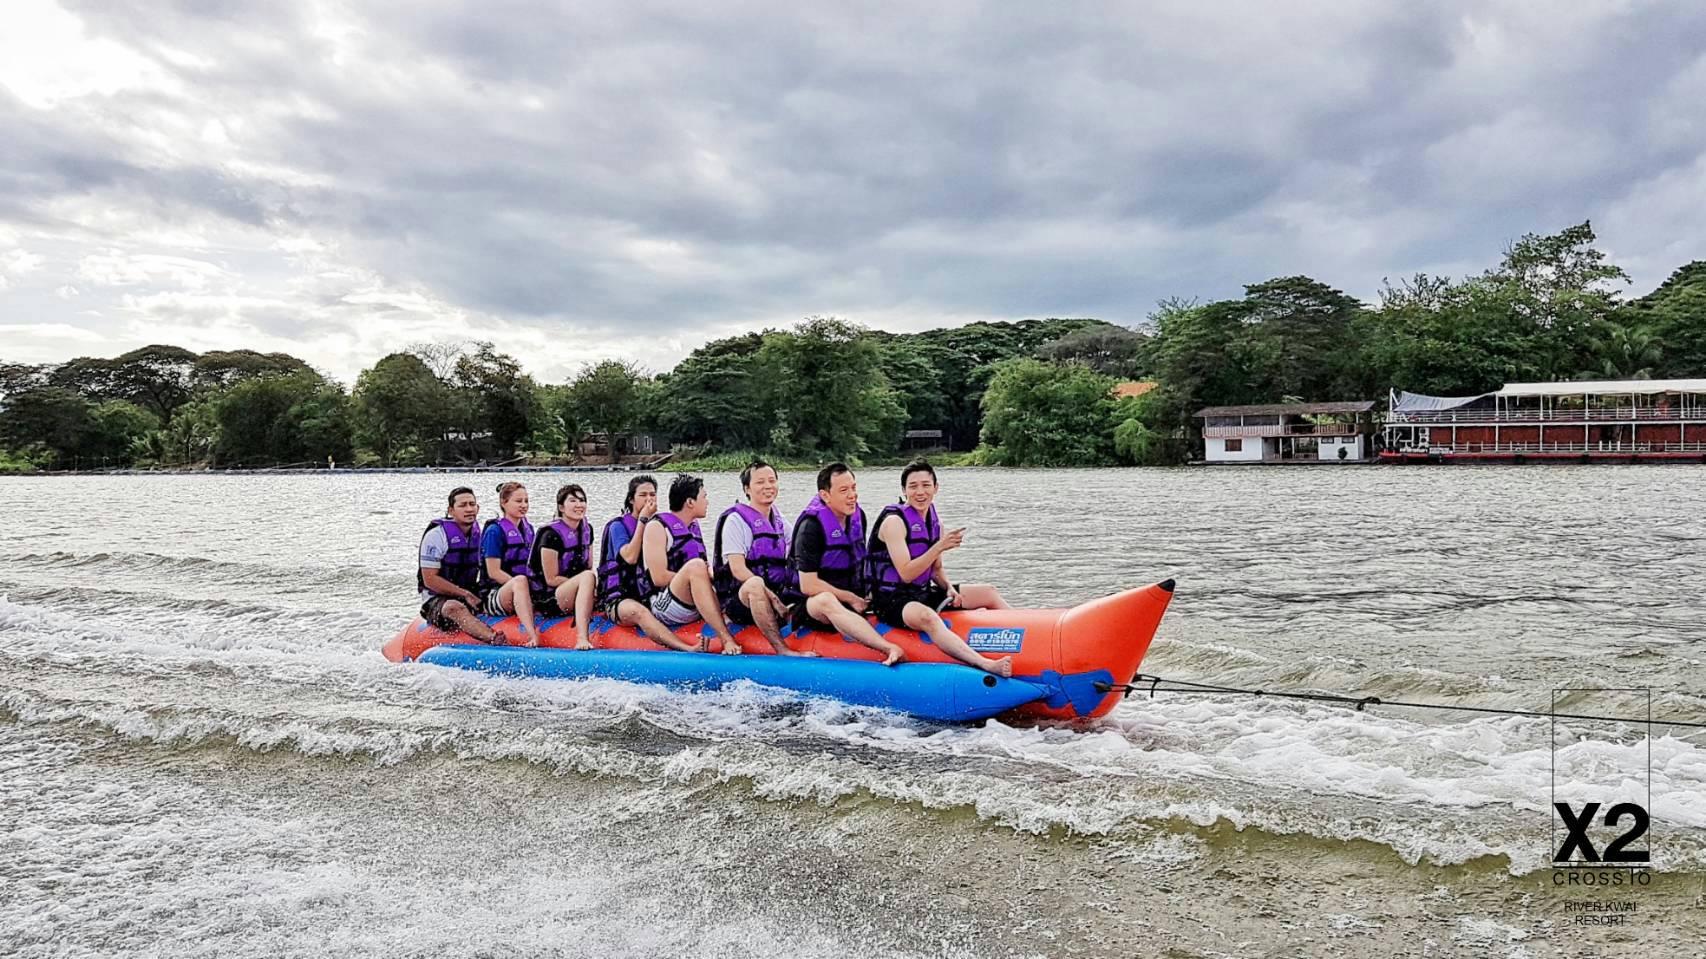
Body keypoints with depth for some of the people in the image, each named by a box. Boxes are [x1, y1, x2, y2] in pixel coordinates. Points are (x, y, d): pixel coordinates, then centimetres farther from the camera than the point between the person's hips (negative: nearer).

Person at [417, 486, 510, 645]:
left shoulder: (478, 535, 12)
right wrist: (466, 594, -15)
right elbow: (430, 580, -13)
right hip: (437, 601, -8)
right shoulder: (436, 535, -8)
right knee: (456, 608, -40)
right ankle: (495, 640, -67)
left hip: (468, 598, 8)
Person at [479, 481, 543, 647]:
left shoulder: (528, 529, 16)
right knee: (520, 581, -39)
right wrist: (521, 585, -18)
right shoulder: (495, 531, -5)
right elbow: (494, 572, -12)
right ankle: (532, 636, -55)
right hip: (493, 595, -7)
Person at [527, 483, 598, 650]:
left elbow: (589, 568, 14)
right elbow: (551, 579, -14)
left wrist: (593, 584, -8)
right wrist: (586, 581, -18)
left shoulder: (587, 529, 9)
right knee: (587, 577, -33)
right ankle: (582, 639, -44)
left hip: (569, 597, 8)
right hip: (546, 598, -8)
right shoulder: (551, 534, -14)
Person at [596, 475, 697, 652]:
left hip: (652, 596, 7)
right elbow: (630, 557, -18)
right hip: (619, 599, -7)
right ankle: (688, 650, -62)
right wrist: (642, 520, -12)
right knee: (638, 612, -40)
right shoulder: (618, 526, 1)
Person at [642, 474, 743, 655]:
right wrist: (695, 577, -10)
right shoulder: (657, 527, -4)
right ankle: (726, 639, -40)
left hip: (694, 609, 8)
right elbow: (659, 578, -14)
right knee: (695, 566, -33)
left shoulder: (694, 527, 19)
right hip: (664, 607, -8)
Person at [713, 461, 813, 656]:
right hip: (738, 598, -7)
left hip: (776, 594, 7)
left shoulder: (778, 519, 17)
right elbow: (737, 569, -16)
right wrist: (772, 597, -24)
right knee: (755, 584, -40)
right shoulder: (736, 519, -5)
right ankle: (782, 650, -45)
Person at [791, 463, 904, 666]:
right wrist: (851, 599, -13)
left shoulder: (858, 516, 7)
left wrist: (866, 597, 9)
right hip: (812, 606, -10)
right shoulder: (810, 527, -15)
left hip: (853, 599, 10)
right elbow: (808, 586, -18)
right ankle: (890, 649, -60)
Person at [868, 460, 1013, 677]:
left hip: (924, 594, 9)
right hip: (892, 600, -9)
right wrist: (939, 547, -26)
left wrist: (949, 588, -4)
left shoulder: (935, 522, 9)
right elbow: (906, 574, -22)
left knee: (989, 593, 6)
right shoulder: (894, 521, -15)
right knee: (926, 616, -41)